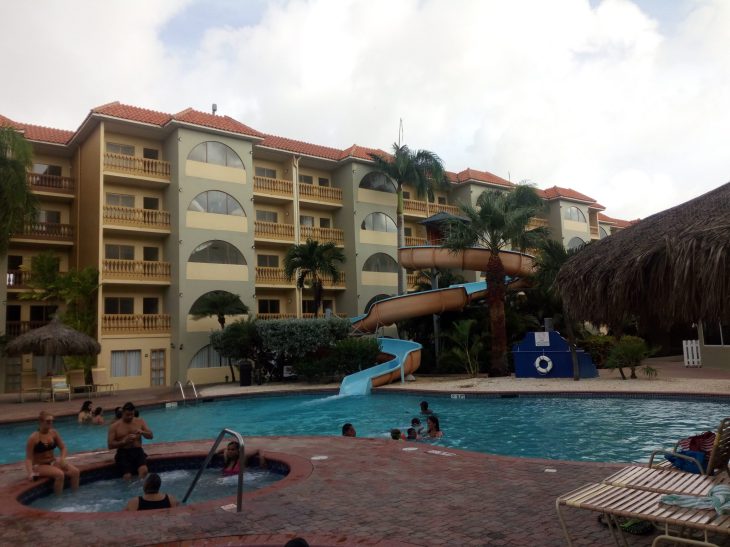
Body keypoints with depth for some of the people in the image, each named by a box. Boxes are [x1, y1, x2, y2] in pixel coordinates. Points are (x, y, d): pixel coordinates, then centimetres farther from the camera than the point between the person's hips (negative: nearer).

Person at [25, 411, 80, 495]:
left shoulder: (54, 433, 0)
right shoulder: (33, 438, -16)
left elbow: (63, 448, 9)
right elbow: (29, 458, -16)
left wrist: (62, 459, -11)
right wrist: (30, 473, -30)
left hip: (53, 463, 6)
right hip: (39, 466, -6)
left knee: (75, 471, -17)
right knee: (60, 474, -33)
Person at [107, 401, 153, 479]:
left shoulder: (140, 421, 11)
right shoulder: (114, 426, 4)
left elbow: (151, 436, 11)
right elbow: (110, 445, -1)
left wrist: (142, 432, -11)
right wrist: (124, 441, -17)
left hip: (138, 451, 1)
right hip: (123, 453, -1)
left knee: (144, 471, -29)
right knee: (127, 477, -25)